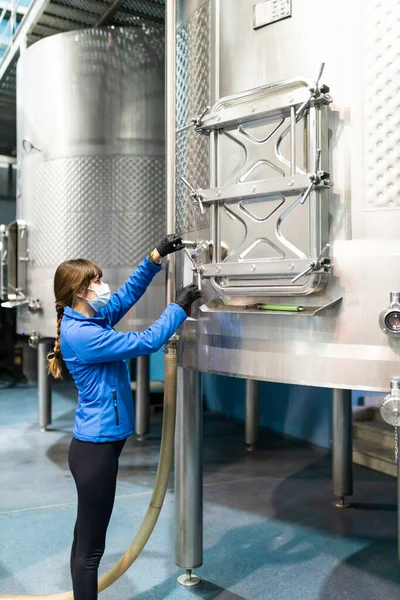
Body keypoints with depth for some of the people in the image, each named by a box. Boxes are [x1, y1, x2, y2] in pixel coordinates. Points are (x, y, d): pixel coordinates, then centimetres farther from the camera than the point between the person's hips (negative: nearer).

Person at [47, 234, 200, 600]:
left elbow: (129, 293, 15)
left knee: (88, 537, 21)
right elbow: (146, 342, -21)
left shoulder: (90, 319, 6)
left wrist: (156, 257, 7)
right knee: (90, 545, 3)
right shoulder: (82, 335, -22)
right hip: (95, 447, -10)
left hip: (101, 442, 10)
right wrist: (179, 306, -11)